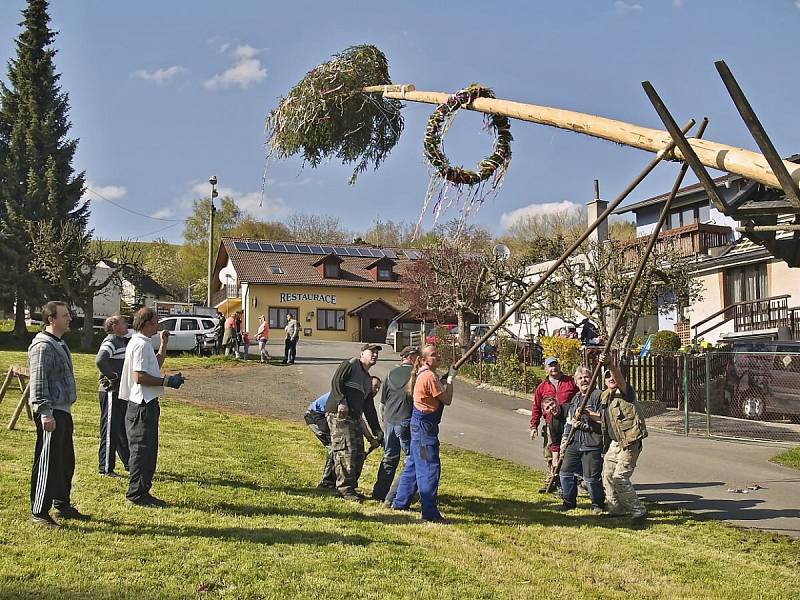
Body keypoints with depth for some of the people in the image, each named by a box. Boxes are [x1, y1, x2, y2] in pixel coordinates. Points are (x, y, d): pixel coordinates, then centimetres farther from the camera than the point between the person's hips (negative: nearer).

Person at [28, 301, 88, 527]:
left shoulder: (59, 344, 17)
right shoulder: (43, 346, -15)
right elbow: (38, 383, -20)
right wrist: (45, 413, -24)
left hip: (63, 411, 10)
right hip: (51, 414, -10)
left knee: (66, 461, 17)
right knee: (47, 464, -4)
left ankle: (62, 505, 28)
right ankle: (39, 513, 3)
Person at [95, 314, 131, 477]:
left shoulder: (123, 341, 14)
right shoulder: (111, 342, -15)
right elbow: (100, 360, -32)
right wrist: (112, 376, -20)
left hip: (122, 392, 10)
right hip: (111, 392, -10)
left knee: (124, 429, 19)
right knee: (110, 431, -3)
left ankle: (129, 463, 30)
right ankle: (106, 468, 5)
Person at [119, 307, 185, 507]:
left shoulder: (143, 343, 17)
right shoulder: (140, 344, -16)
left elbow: (155, 366, 31)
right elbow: (139, 377, -24)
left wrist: (163, 345, 22)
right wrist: (166, 381, -19)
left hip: (147, 403, 11)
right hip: (142, 405, -11)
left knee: (149, 449, 15)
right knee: (141, 450, -5)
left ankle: (143, 492, 22)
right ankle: (136, 495, 1)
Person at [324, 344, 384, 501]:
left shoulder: (368, 380, 26)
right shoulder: (350, 364, 2)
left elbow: (369, 408, 27)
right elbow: (336, 382, -12)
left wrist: (376, 430, 23)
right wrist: (342, 401, -25)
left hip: (354, 418, 9)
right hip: (338, 414, -9)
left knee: (359, 454, 6)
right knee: (345, 451, -12)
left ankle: (351, 487, 17)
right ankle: (345, 489, -7)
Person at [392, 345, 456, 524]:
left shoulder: (423, 375, 13)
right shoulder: (430, 377, -18)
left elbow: (440, 395, 17)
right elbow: (447, 400, -13)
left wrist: (446, 380, 8)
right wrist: (450, 378, -4)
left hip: (419, 424, 11)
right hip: (425, 425, -11)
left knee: (413, 464, 19)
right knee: (430, 468, -8)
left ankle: (400, 503, 29)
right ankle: (430, 513, -6)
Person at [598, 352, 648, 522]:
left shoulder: (625, 391, -9)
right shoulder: (605, 396, 14)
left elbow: (619, 378, -32)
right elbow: (603, 418, 24)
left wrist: (610, 364, -49)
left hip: (630, 442, -9)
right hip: (614, 442, 9)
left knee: (620, 477, -13)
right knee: (608, 475, 12)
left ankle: (638, 511, -2)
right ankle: (616, 509, 26)